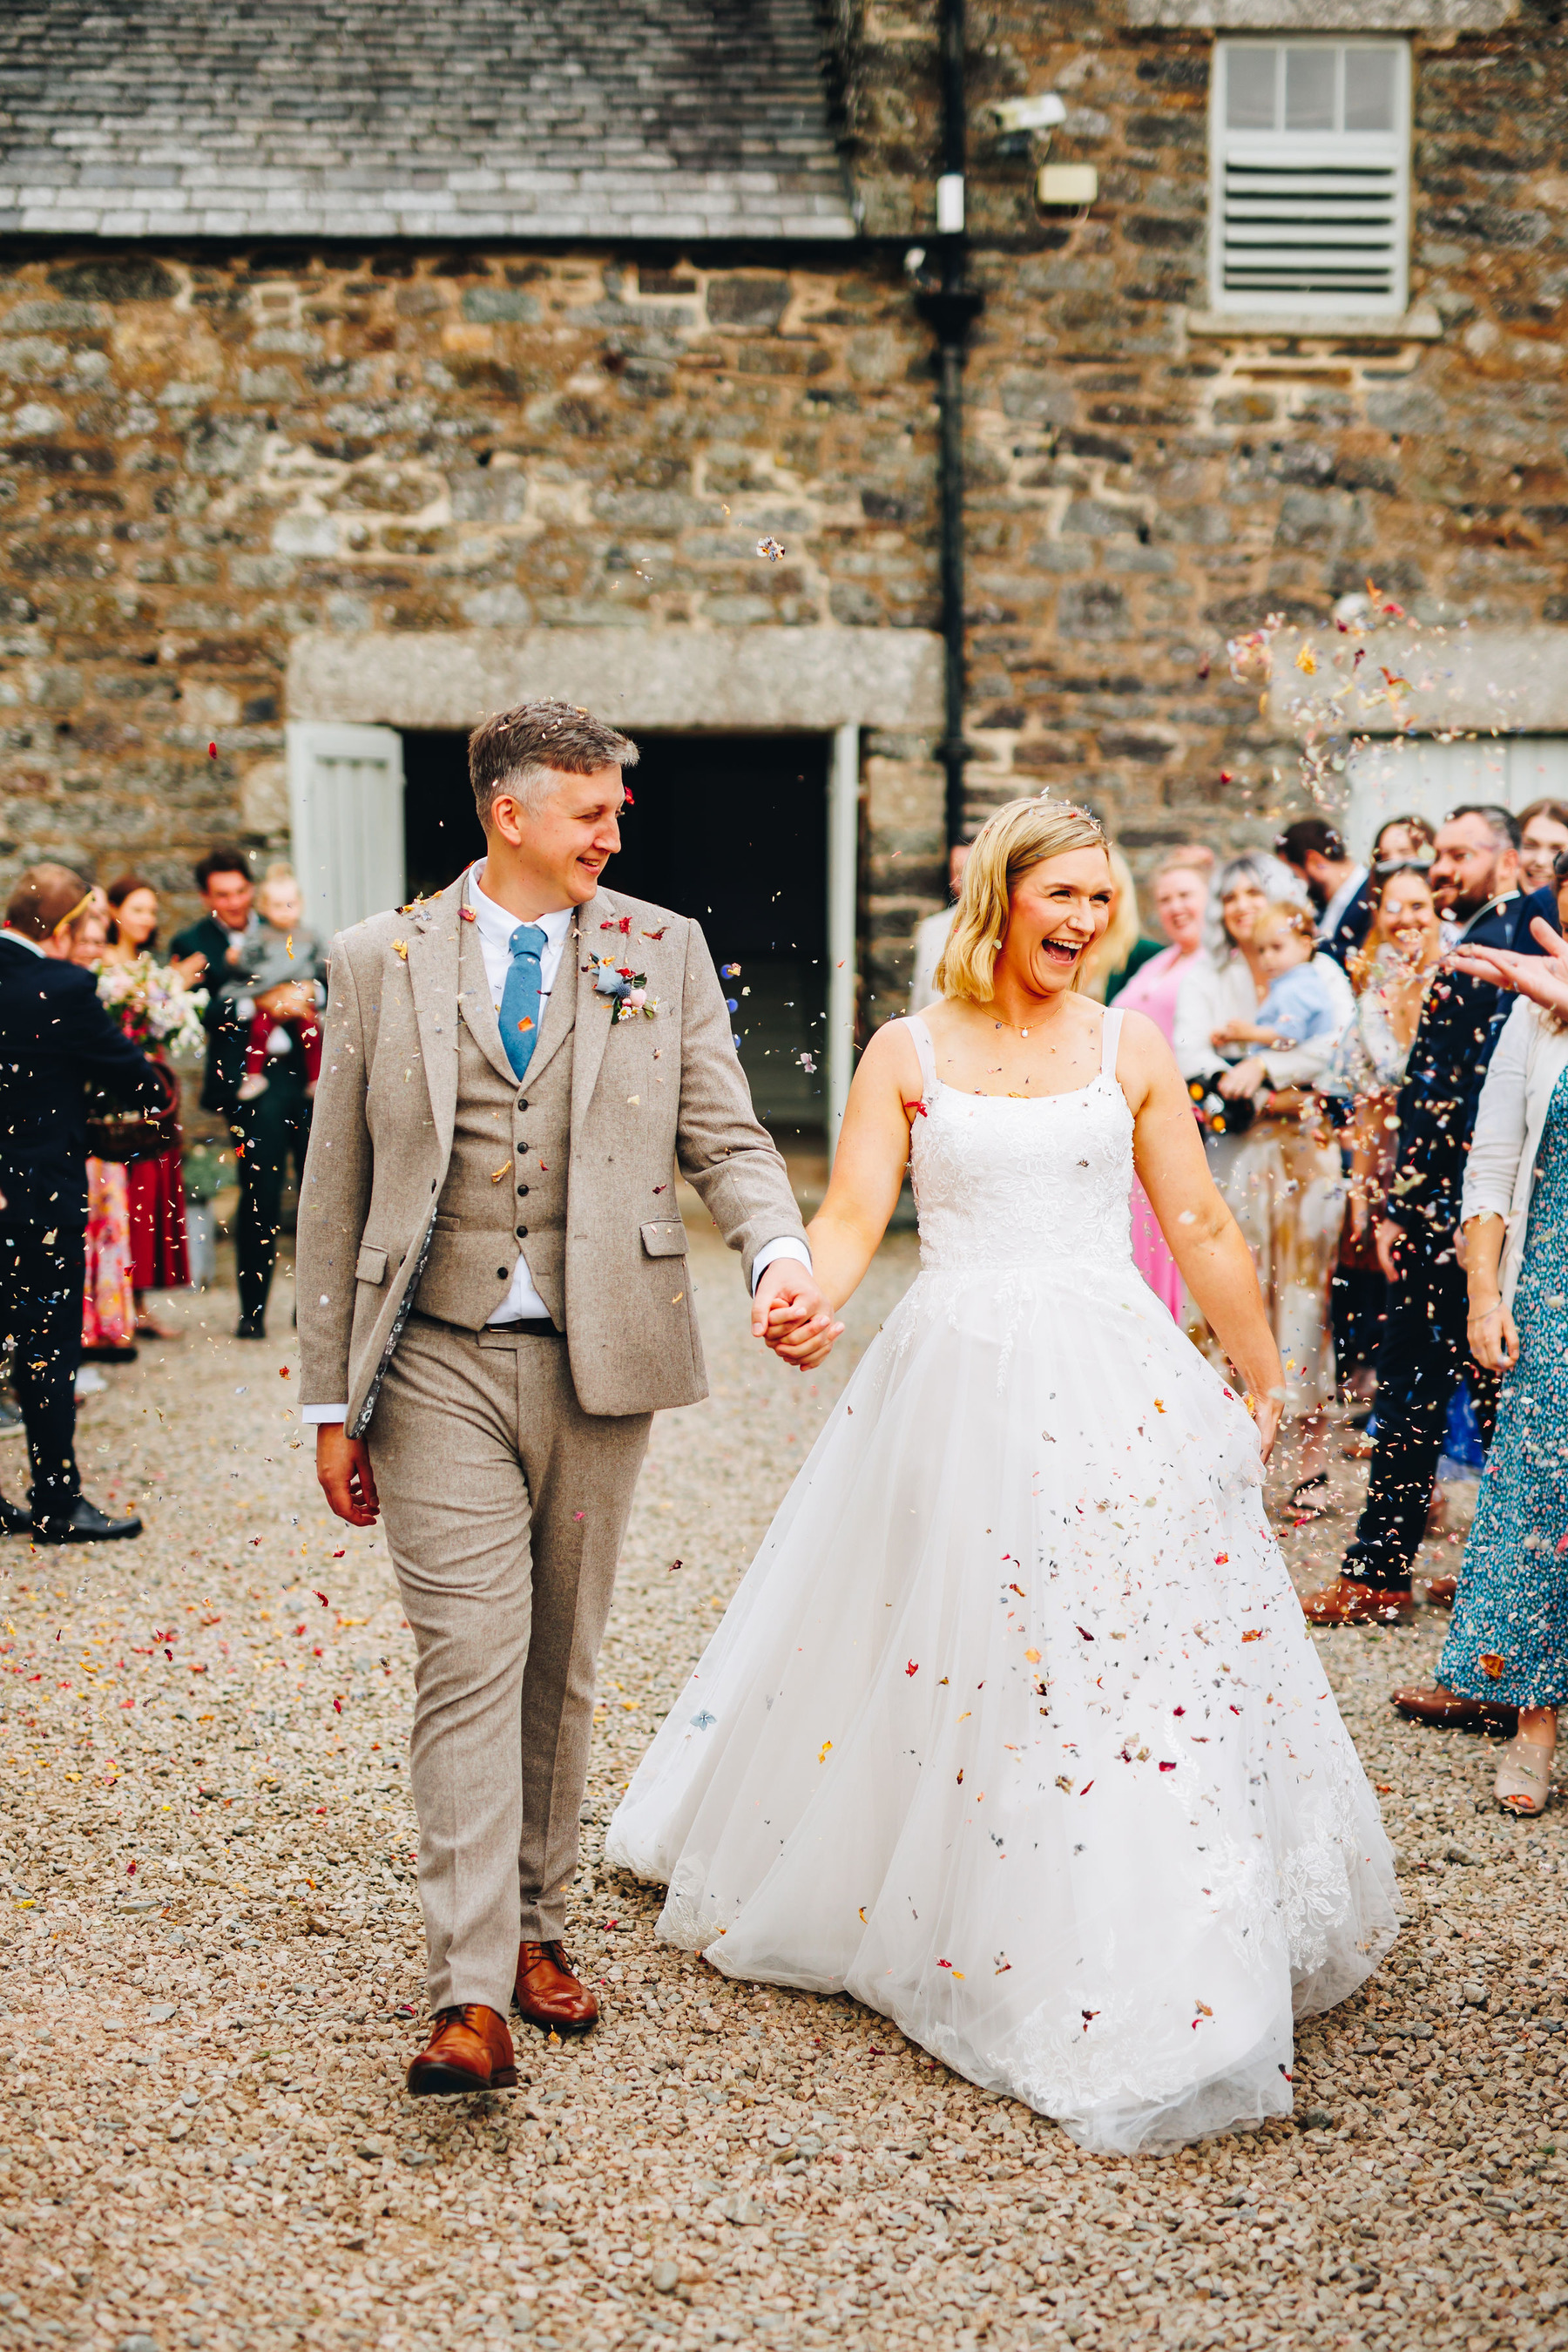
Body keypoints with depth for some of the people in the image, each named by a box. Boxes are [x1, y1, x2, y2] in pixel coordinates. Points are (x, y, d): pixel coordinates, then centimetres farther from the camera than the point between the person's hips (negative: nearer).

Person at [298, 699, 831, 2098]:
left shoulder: (664, 952, 7)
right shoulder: (381, 961, 4)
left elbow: (725, 1140, 4)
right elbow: (336, 1192, 5)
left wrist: (781, 1250, -18)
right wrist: (331, 1400, 3)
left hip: (599, 1360, 2)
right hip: (439, 1364, -2)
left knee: (563, 1664, 12)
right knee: (471, 1659, -9)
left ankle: (535, 1927, 29)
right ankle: (472, 1997, -7)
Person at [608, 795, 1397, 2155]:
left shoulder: (1130, 1048, 7)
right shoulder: (907, 1051, 4)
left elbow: (1201, 1231, 10)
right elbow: (851, 1217, -4)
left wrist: (1265, 1377, 14)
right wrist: (803, 1296, -25)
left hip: (1115, 1382, 1)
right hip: (958, 1383, -1)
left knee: (1146, 1655, -1)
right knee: (943, 1655, 5)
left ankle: (1158, 1980, 12)